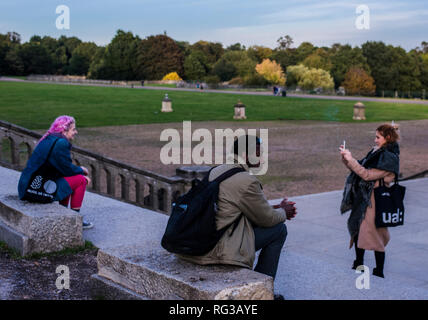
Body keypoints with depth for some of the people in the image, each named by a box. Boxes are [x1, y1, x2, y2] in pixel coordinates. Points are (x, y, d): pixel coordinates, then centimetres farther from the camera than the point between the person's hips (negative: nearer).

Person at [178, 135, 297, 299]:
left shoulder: (217, 170, 12)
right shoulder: (247, 181, -16)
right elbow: (267, 219, -3)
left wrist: (273, 209, 23)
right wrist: (283, 212, 18)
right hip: (216, 250, -9)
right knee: (279, 229, 5)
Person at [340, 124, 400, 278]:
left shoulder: (389, 158, -16)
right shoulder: (376, 152, 12)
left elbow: (367, 175, -23)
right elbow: (360, 170, 14)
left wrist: (351, 160, -21)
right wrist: (346, 159, 1)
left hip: (375, 202, -9)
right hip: (363, 199, 9)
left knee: (375, 237, -2)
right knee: (357, 230, 15)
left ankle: (379, 273, 9)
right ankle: (358, 267, 29)